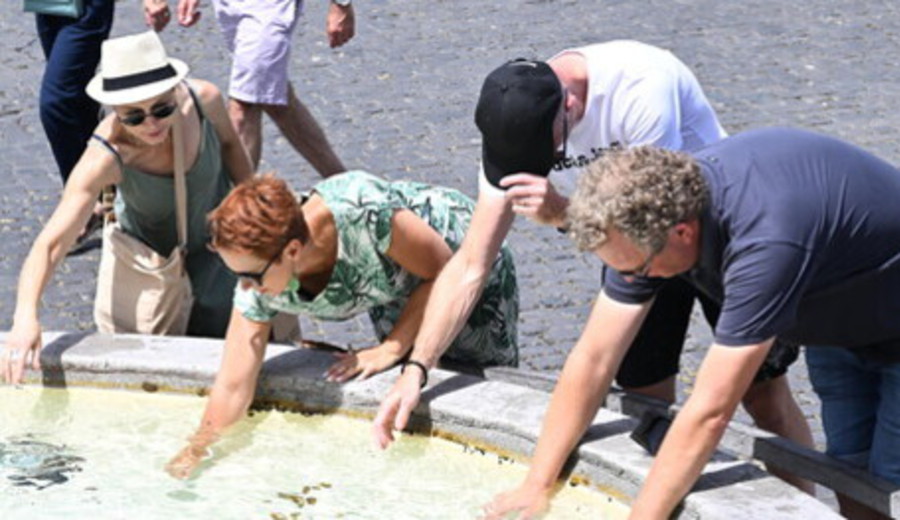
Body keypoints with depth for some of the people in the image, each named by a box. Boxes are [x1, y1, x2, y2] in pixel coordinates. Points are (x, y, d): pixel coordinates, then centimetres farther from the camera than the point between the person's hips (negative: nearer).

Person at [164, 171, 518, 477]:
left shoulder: (362, 213, -44)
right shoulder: (260, 288, -27)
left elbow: (443, 272, -28)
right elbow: (233, 386, -19)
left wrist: (393, 347, -27)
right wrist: (193, 458, -18)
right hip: (395, 290, 4)